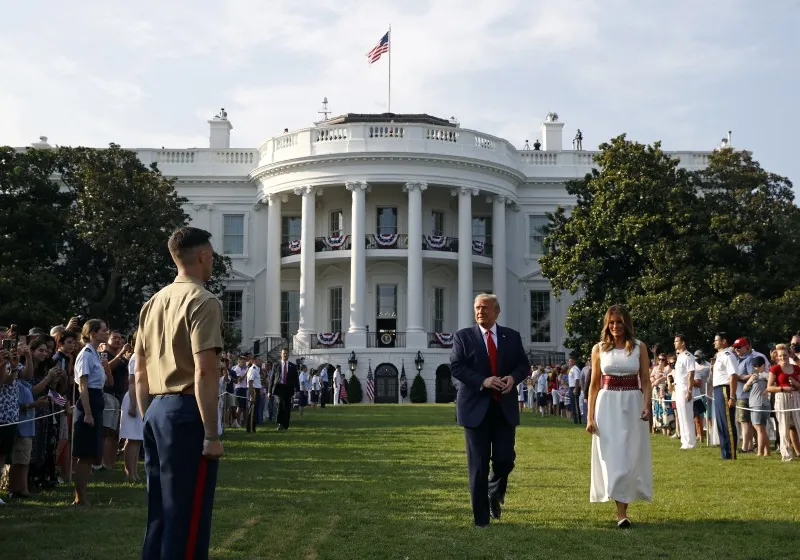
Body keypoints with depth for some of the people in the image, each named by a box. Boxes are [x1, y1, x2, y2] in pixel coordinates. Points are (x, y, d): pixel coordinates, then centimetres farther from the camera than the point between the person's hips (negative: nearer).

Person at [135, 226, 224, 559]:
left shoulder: (153, 303, 15)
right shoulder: (202, 301, -11)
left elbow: (140, 374, 17)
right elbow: (204, 373, -18)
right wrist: (212, 435, -17)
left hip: (156, 411, 8)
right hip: (186, 411, -8)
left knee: (160, 510, 15)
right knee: (187, 514, -3)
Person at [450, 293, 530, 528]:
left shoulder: (512, 337, 9)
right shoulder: (463, 336, 2)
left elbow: (524, 364, 10)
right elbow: (456, 366, -7)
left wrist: (513, 377, -12)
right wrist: (483, 381, -20)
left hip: (505, 407, 2)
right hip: (476, 408, -2)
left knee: (505, 459, -2)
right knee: (478, 465, 1)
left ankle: (494, 493, 31)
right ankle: (481, 517, 10)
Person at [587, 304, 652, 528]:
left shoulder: (639, 347, 5)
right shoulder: (599, 349, 5)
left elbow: (646, 381, 4)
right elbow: (594, 384, 7)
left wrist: (647, 405, -13)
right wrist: (590, 417, 1)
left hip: (633, 404, 0)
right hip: (607, 405, 0)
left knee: (630, 457, 1)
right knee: (612, 457, -5)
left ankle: (623, 507, 11)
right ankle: (621, 512, -4)